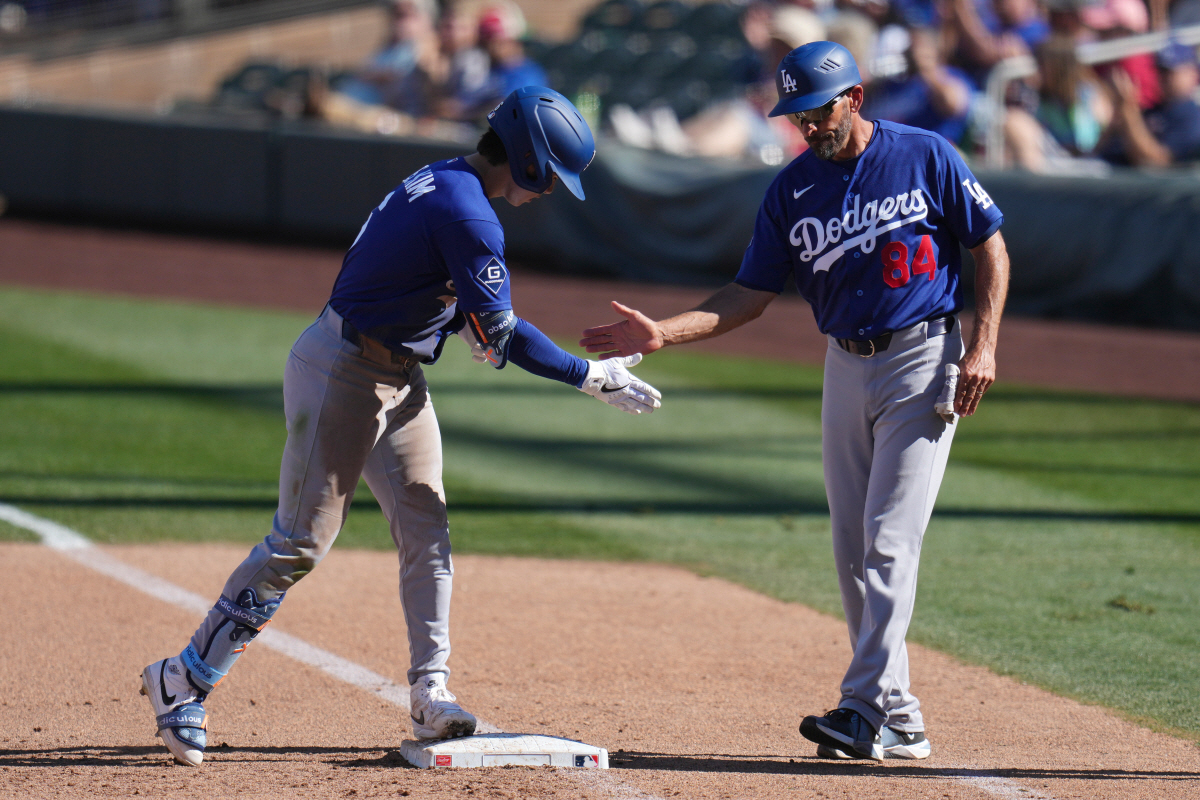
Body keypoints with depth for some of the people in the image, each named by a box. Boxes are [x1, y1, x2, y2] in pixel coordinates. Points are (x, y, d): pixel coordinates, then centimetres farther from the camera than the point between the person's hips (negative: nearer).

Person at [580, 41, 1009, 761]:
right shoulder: (793, 190, 4)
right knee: (854, 550, 5)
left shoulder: (925, 156, -7)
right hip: (846, 369, 6)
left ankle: (866, 707, -19)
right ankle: (900, 723, 10)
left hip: (923, 358, -6)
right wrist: (662, 333, -8)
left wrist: (984, 345, -11)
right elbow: (750, 297, 5)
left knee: (890, 540, -15)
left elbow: (990, 246, -1)